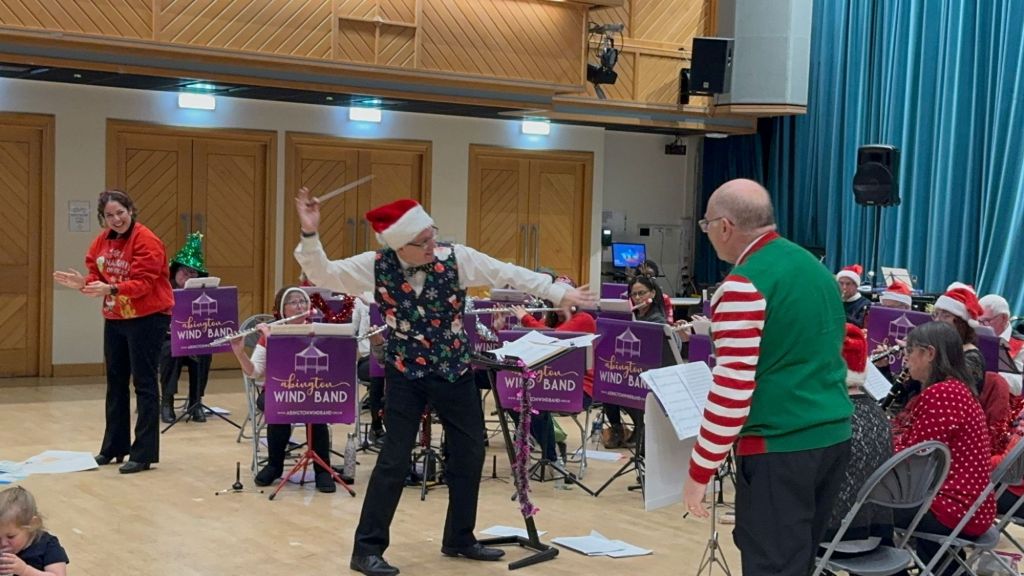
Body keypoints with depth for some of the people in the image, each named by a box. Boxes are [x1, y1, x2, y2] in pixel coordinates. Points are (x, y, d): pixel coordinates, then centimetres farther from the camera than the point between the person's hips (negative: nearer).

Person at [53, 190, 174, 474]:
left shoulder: (146, 241, -17)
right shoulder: (101, 241, 6)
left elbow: (143, 283, -23)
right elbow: (96, 276, 7)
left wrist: (111, 288, -37)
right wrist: (83, 283, -15)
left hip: (147, 319, -8)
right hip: (114, 319, 8)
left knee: (144, 384, -5)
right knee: (115, 383, 14)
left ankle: (144, 453, -1)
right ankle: (114, 447, 25)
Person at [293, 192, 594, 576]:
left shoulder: (457, 258, -12)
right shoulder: (377, 266, -13)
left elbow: (509, 274, -8)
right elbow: (323, 275, -12)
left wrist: (558, 293, -10)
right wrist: (310, 235, -28)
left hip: (455, 371, 3)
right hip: (405, 374, -3)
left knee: (469, 454, 10)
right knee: (394, 460, -5)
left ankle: (459, 538, 28)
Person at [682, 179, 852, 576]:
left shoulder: (744, 285, -14)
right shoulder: (816, 268, 13)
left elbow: (732, 388, -18)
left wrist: (700, 470, -13)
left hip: (779, 446, -9)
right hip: (834, 436, 9)